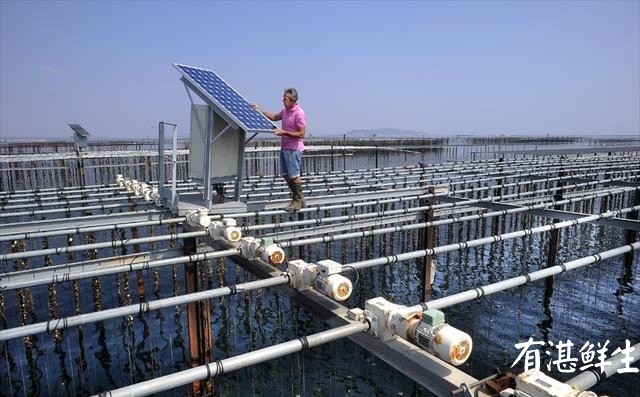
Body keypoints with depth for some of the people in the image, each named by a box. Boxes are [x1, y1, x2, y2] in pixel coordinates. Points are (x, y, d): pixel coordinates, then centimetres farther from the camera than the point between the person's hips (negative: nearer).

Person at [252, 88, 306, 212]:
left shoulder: (299, 113, -17)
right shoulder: (285, 110, 10)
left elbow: (302, 134, -20)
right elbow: (274, 117, 28)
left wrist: (284, 132, -23)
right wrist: (259, 111, 21)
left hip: (293, 149, -9)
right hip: (284, 147, 9)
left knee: (294, 176, -2)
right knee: (285, 174, 13)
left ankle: (297, 201, 12)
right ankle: (299, 198, 25)